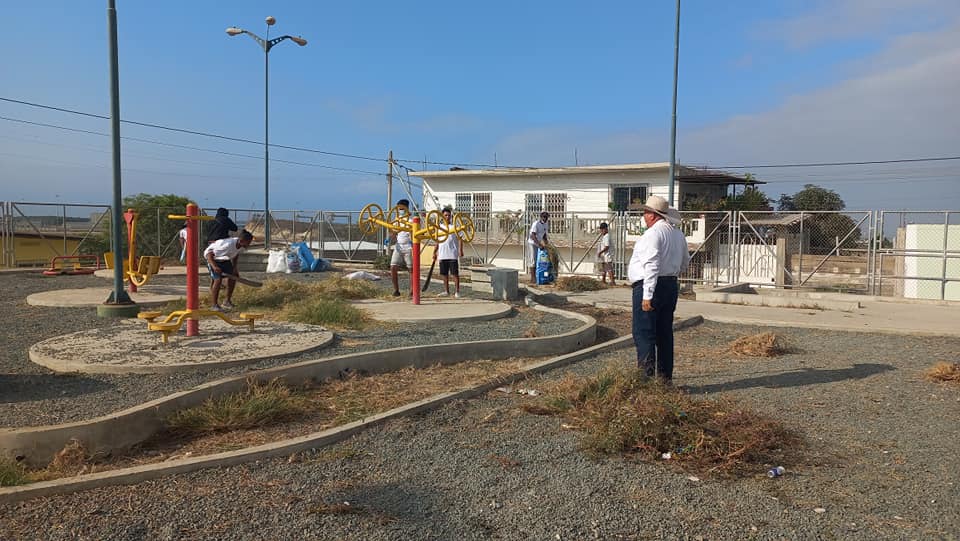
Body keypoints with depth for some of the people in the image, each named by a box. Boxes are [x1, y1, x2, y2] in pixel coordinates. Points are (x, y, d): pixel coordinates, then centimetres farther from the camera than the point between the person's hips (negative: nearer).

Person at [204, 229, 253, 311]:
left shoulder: (241, 245, -16)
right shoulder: (227, 245, -39)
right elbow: (209, 254, -35)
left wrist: (234, 267, -2)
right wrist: (214, 266, -46)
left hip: (225, 259, 8)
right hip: (213, 258, -8)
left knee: (233, 276, 4)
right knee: (218, 279, -19)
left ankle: (227, 301, 20)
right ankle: (214, 305, -7)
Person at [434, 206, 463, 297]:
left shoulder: (454, 226, -2)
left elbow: (460, 239, -5)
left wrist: (460, 250, -16)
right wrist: (435, 252, 16)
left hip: (453, 255, -5)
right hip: (442, 255, 5)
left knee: (455, 273, -3)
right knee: (444, 274, 10)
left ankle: (457, 292, 2)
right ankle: (446, 291, 19)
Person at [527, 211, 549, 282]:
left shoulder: (545, 225, 6)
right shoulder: (536, 224, -20)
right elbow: (533, 236, -27)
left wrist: (545, 244, 6)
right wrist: (539, 244, -34)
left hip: (538, 244, 8)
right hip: (532, 243, -8)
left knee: (538, 260, 6)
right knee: (533, 261, -8)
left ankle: (535, 277, 12)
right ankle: (532, 279, -6)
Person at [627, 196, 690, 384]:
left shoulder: (652, 234, -14)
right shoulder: (678, 235, 14)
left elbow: (651, 266, -22)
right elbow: (685, 262, 27)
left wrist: (647, 295, -23)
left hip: (649, 286, -9)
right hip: (671, 286, 9)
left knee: (643, 334, -6)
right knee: (664, 333, 13)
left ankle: (647, 376, -10)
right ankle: (665, 377, 19)